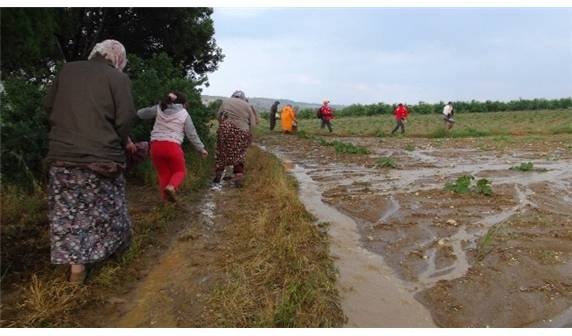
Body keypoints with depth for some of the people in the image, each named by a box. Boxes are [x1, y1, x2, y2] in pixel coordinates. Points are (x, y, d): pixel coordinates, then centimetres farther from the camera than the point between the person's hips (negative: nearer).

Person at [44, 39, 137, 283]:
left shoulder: (67, 70, 9)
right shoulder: (118, 78, -4)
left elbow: (49, 106, 13)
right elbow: (125, 118, -12)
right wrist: (123, 142, 6)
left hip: (62, 153, 3)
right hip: (101, 154, -3)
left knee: (68, 211, 10)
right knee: (106, 209, 14)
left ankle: (76, 264, 11)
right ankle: (115, 246, 32)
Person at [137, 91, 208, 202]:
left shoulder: (159, 108, 11)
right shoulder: (184, 114, 6)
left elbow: (140, 114, 20)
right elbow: (192, 134, 8)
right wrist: (201, 149, 18)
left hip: (156, 146, 3)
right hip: (172, 146, -3)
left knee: (163, 173, 16)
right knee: (180, 171, 15)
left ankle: (165, 197, 12)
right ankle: (171, 187, -14)